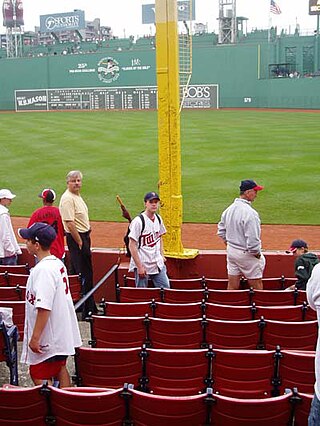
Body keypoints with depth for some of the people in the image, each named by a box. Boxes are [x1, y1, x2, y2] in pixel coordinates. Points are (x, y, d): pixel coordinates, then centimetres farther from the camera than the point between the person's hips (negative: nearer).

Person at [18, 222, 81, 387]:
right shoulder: (58, 263, 5)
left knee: (40, 376, 3)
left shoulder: (43, 270, -24)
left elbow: (44, 308, -27)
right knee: (60, 369, 20)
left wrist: (35, 338, -21)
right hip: (61, 334, 10)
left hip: (47, 337, -10)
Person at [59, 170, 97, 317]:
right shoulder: (67, 198, -17)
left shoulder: (77, 196, 15)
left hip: (83, 236, 10)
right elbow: (70, 223, -22)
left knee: (75, 272, 16)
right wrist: (80, 243, -20)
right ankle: (88, 310, 0)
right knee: (85, 275, -7)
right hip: (76, 238, -10)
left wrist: (85, 240, 15)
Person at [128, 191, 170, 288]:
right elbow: (132, 246, -17)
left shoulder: (158, 219, 6)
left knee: (166, 288, 7)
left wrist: (162, 255, 10)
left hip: (158, 263, 7)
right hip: (142, 263, -6)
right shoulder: (138, 221, -16)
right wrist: (139, 266, -19)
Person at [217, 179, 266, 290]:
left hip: (231, 251, 8)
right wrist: (257, 254, -10)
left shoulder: (229, 209, 3)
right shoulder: (250, 213, -23)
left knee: (232, 287, 12)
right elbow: (252, 239, -25)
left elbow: (221, 231, 14)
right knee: (257, 285, 8)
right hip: (246, 254, -7)